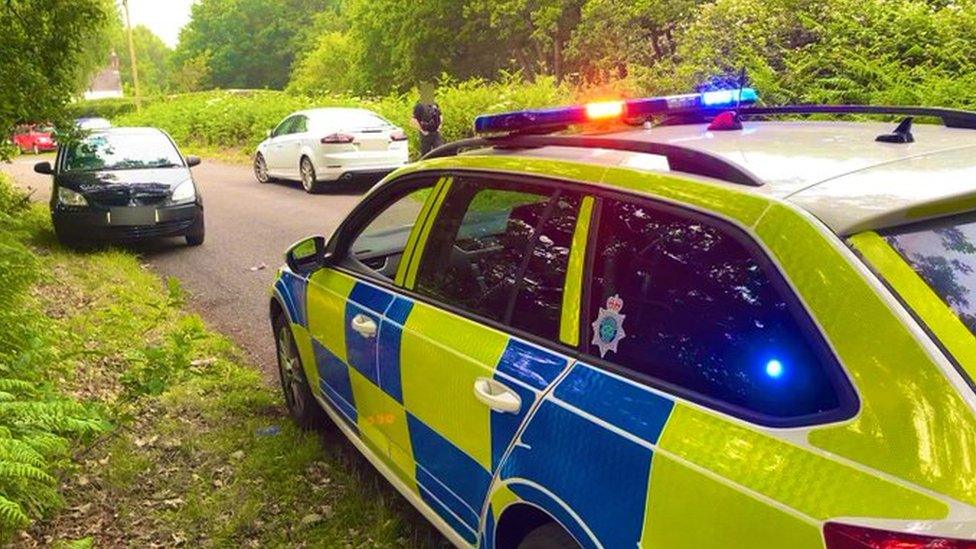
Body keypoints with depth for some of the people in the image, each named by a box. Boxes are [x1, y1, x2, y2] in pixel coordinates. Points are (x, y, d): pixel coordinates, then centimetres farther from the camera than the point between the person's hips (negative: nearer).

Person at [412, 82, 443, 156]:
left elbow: (440, 117, 25)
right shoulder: (419, 106, -9)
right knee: (425, 154, 3)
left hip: (436, 134, 5)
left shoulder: (435, 105, 10)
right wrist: (422, 131, -15)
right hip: (426, 135, -5)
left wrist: (439, 127, 12)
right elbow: (414, 121, -17)